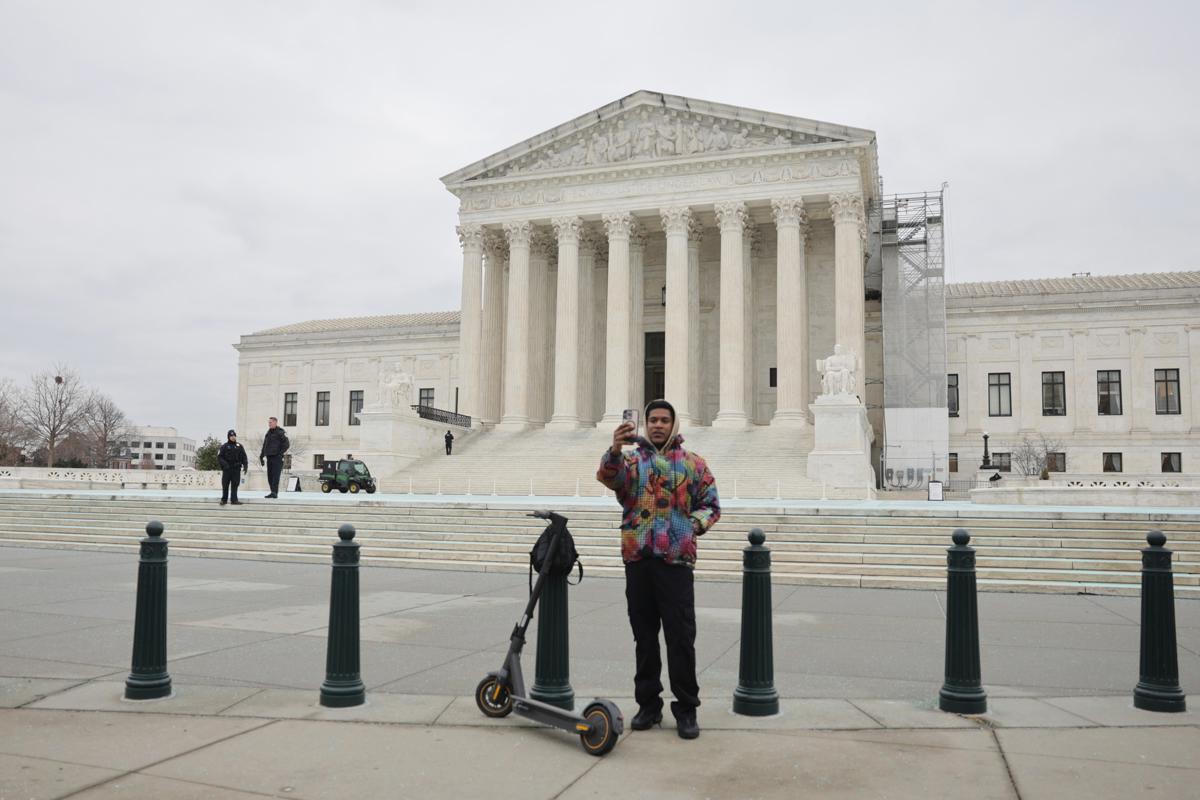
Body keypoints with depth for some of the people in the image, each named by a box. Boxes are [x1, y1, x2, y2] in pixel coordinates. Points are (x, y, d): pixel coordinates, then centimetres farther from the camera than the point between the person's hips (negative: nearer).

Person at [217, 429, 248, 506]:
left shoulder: (239, 446, 10)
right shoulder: (224, 446, 2)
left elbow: (244, 457, 9)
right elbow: (219, 457, -2)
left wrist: (245, 466, -3)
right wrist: (224, 464, -17)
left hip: (236, 469, 2)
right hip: (227, 469, -2)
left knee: (235, 485, 1)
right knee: (225, 485, 3)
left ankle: (234, 499, 2)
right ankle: (224, 499, 13)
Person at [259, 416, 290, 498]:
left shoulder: (280, 432, -5)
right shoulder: (268, 433, 18)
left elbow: (287, 444, -12)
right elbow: (264, 446, 23)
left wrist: (280, 453, -15)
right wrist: (261, 457, 17)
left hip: (277, 458, -8)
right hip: (269, 458, 8)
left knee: (275, 476, -13)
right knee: (270, 476, 7)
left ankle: (274, 492, -18)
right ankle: (273, 493, 12)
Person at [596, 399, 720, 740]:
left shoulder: (692, 463, 9)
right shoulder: (632, 461, 10)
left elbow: (711, 504, 10)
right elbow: (608, 476, -13)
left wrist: (693, 526, -9)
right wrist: (615, 449, -32)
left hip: (675, 559, -2)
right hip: (638, 558, 2)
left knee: (681, 638, -1)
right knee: (644, 637, 11)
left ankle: (686, 708, 10)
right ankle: (648, 705, 22)